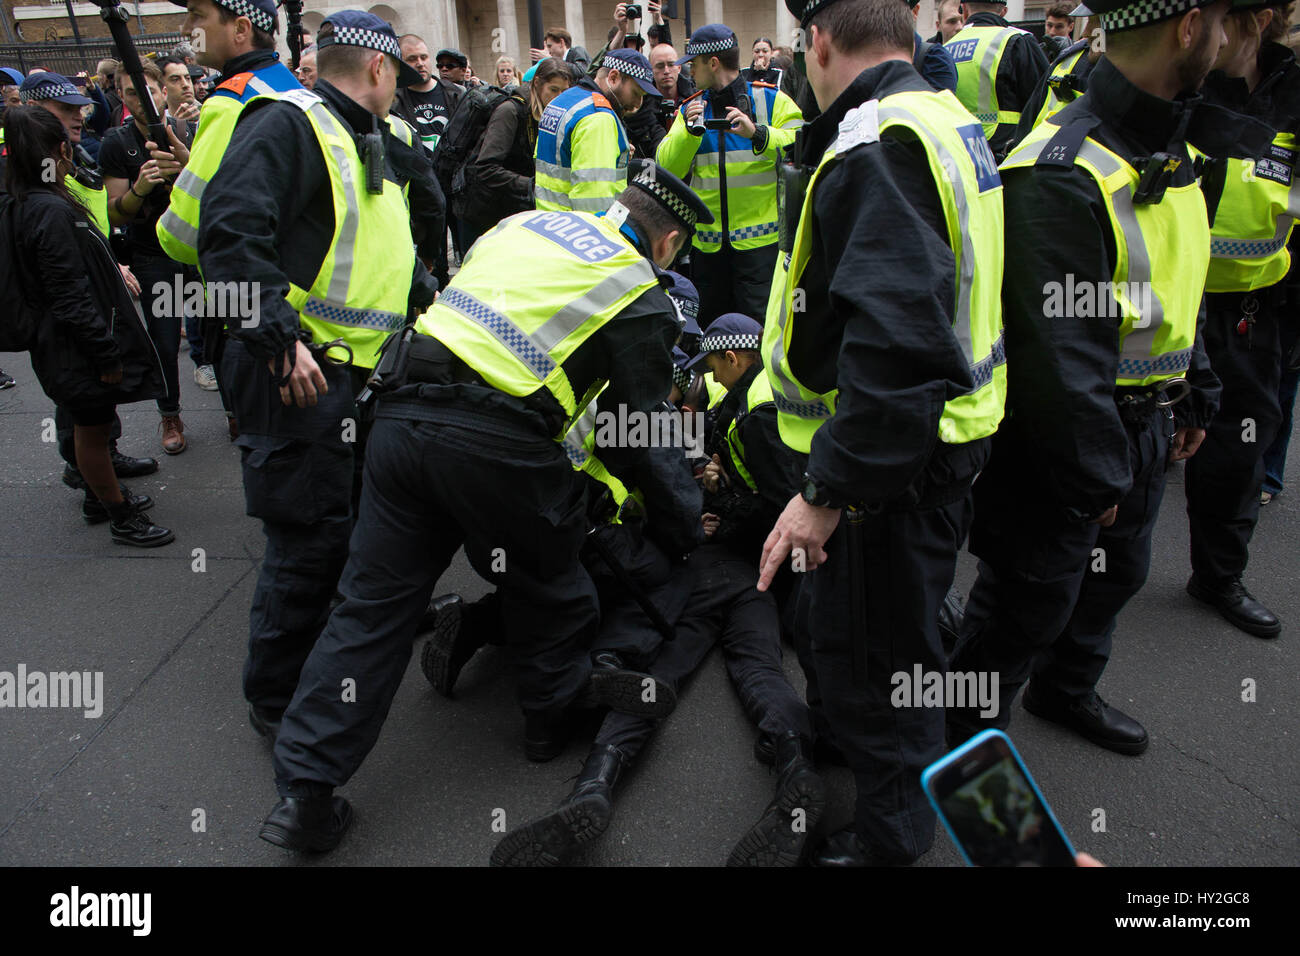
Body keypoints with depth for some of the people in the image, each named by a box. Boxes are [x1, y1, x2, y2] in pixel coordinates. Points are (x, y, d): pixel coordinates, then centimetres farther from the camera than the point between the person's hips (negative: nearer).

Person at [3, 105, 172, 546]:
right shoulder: (52, 211, -24)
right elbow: (72, 298, -26)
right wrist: (107, 355, -21)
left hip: (64, 344, 10)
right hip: (78, 349, -10)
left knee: (90, 424, 24)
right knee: (92, 429, 5)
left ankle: (100, 494, 41)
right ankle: (122, 518, 19)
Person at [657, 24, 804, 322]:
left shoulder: (771, 99, 2)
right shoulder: (690, 109, 14)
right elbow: (667, 168, 2)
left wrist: (757, 134, -23)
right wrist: (690, 130, -14)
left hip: (760, 238, -4)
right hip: (708, 240, 5)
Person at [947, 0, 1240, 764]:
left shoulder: (1171, 152, 7)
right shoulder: (1063, 173, -26)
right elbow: (1059, 352, -27)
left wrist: (1195, 400, 18)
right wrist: (1092, 477, -21)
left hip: (1145, 434, 10)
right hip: (1061, 442, -9)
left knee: (1116, 573, 26)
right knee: (1030, 602, 6)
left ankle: (1068, 690, 51)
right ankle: (968, 735, 30)